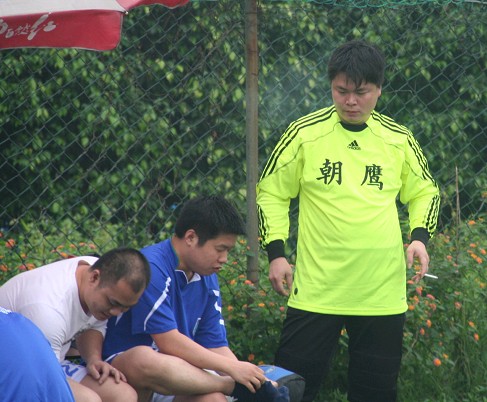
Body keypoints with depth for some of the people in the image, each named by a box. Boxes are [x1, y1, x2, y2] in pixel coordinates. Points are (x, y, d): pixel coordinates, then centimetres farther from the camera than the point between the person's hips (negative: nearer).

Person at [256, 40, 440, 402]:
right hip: (315, 288, -2)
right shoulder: (305, 133, -1)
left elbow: (424, 192, 19)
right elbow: (271, 193, 6)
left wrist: (420, 236, 2)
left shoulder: (399, 139, 5)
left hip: (383, 293, 2)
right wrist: (276, 252, -3)